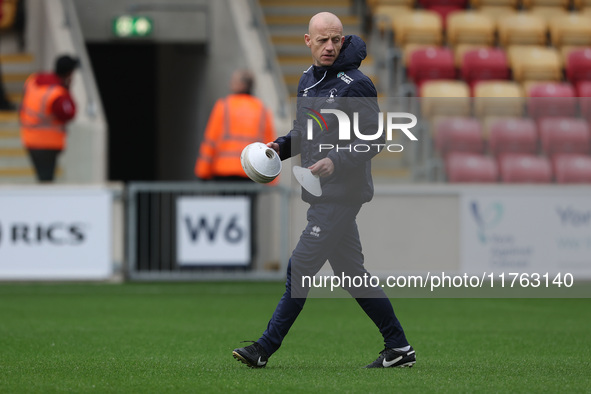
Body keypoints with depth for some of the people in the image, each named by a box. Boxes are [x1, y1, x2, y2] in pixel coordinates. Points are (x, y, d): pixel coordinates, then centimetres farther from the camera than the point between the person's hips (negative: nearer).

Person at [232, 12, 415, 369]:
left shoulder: (355, 85, -13)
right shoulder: (308, 80, 13)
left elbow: (375, 139, -15)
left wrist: (336, 162, -26)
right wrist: (281, 146, 6)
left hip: (342, 193, -9)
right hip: (323, 193, 9)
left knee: (300, 269, -6)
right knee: (351, 272, 11)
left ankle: (266, 349, 1)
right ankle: (399, 349, 16)